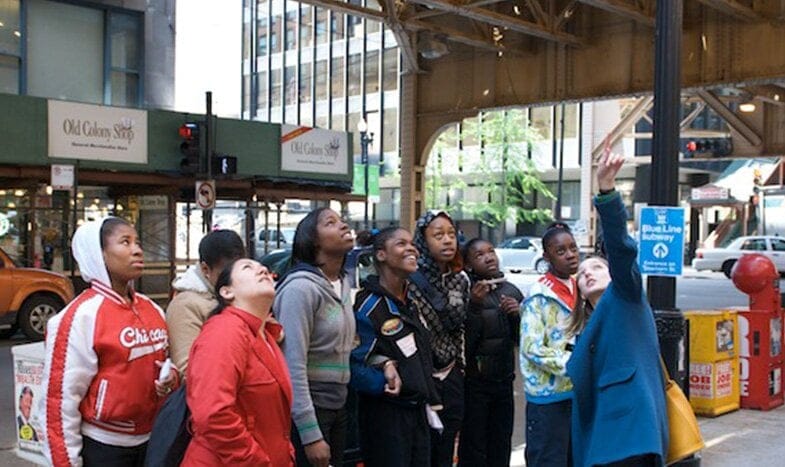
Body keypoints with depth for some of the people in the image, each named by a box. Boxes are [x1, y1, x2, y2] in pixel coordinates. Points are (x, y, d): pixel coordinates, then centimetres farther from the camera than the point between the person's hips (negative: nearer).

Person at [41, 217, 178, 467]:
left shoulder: (153, 310, 4)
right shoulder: (82, 316, -15)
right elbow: (62, 397, -15)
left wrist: (172, 379, -4)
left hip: (151, 440, 6)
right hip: (103, 447, -6)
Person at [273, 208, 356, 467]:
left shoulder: (344, 283, 7)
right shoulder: (301, 287, -17)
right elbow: (293, 367, -21)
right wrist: (310, 435, -21)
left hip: (338, 406, 8)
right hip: (308, 408, -8)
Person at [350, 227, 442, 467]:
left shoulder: (411, 302, 12)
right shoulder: (368, 306, -16)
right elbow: (355, 364, -19)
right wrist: (383, 382, -33)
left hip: (418, 412, 8)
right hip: (386, 417, -8)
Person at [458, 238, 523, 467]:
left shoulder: (511, 291, 7)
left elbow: (520, 339, 9)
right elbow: (464, 341, -17)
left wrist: (517, 315, -9)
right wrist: (475, 305, -27)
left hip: (504, 380, 5)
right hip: (474, 382, -5)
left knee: (501, 448, 12)